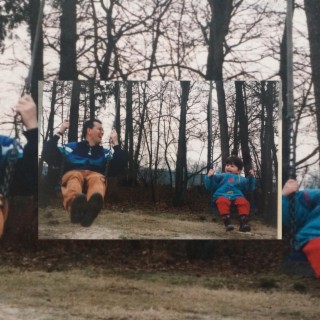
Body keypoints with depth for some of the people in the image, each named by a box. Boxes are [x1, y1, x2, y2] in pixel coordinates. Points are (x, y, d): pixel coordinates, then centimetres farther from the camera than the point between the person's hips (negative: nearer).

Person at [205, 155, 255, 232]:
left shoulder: (241, 179, 28)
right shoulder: (221, 177, 25)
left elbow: (249, 188, 24)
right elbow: (210, 187, 18)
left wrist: (251, 178, 14)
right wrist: (209, 177, 2)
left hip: (236, 196, 1)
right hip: (222, 195, -1)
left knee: (244, 202, -32)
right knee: (222, 201, -39)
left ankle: (244, 222, -36)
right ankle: (227, 221, -45)